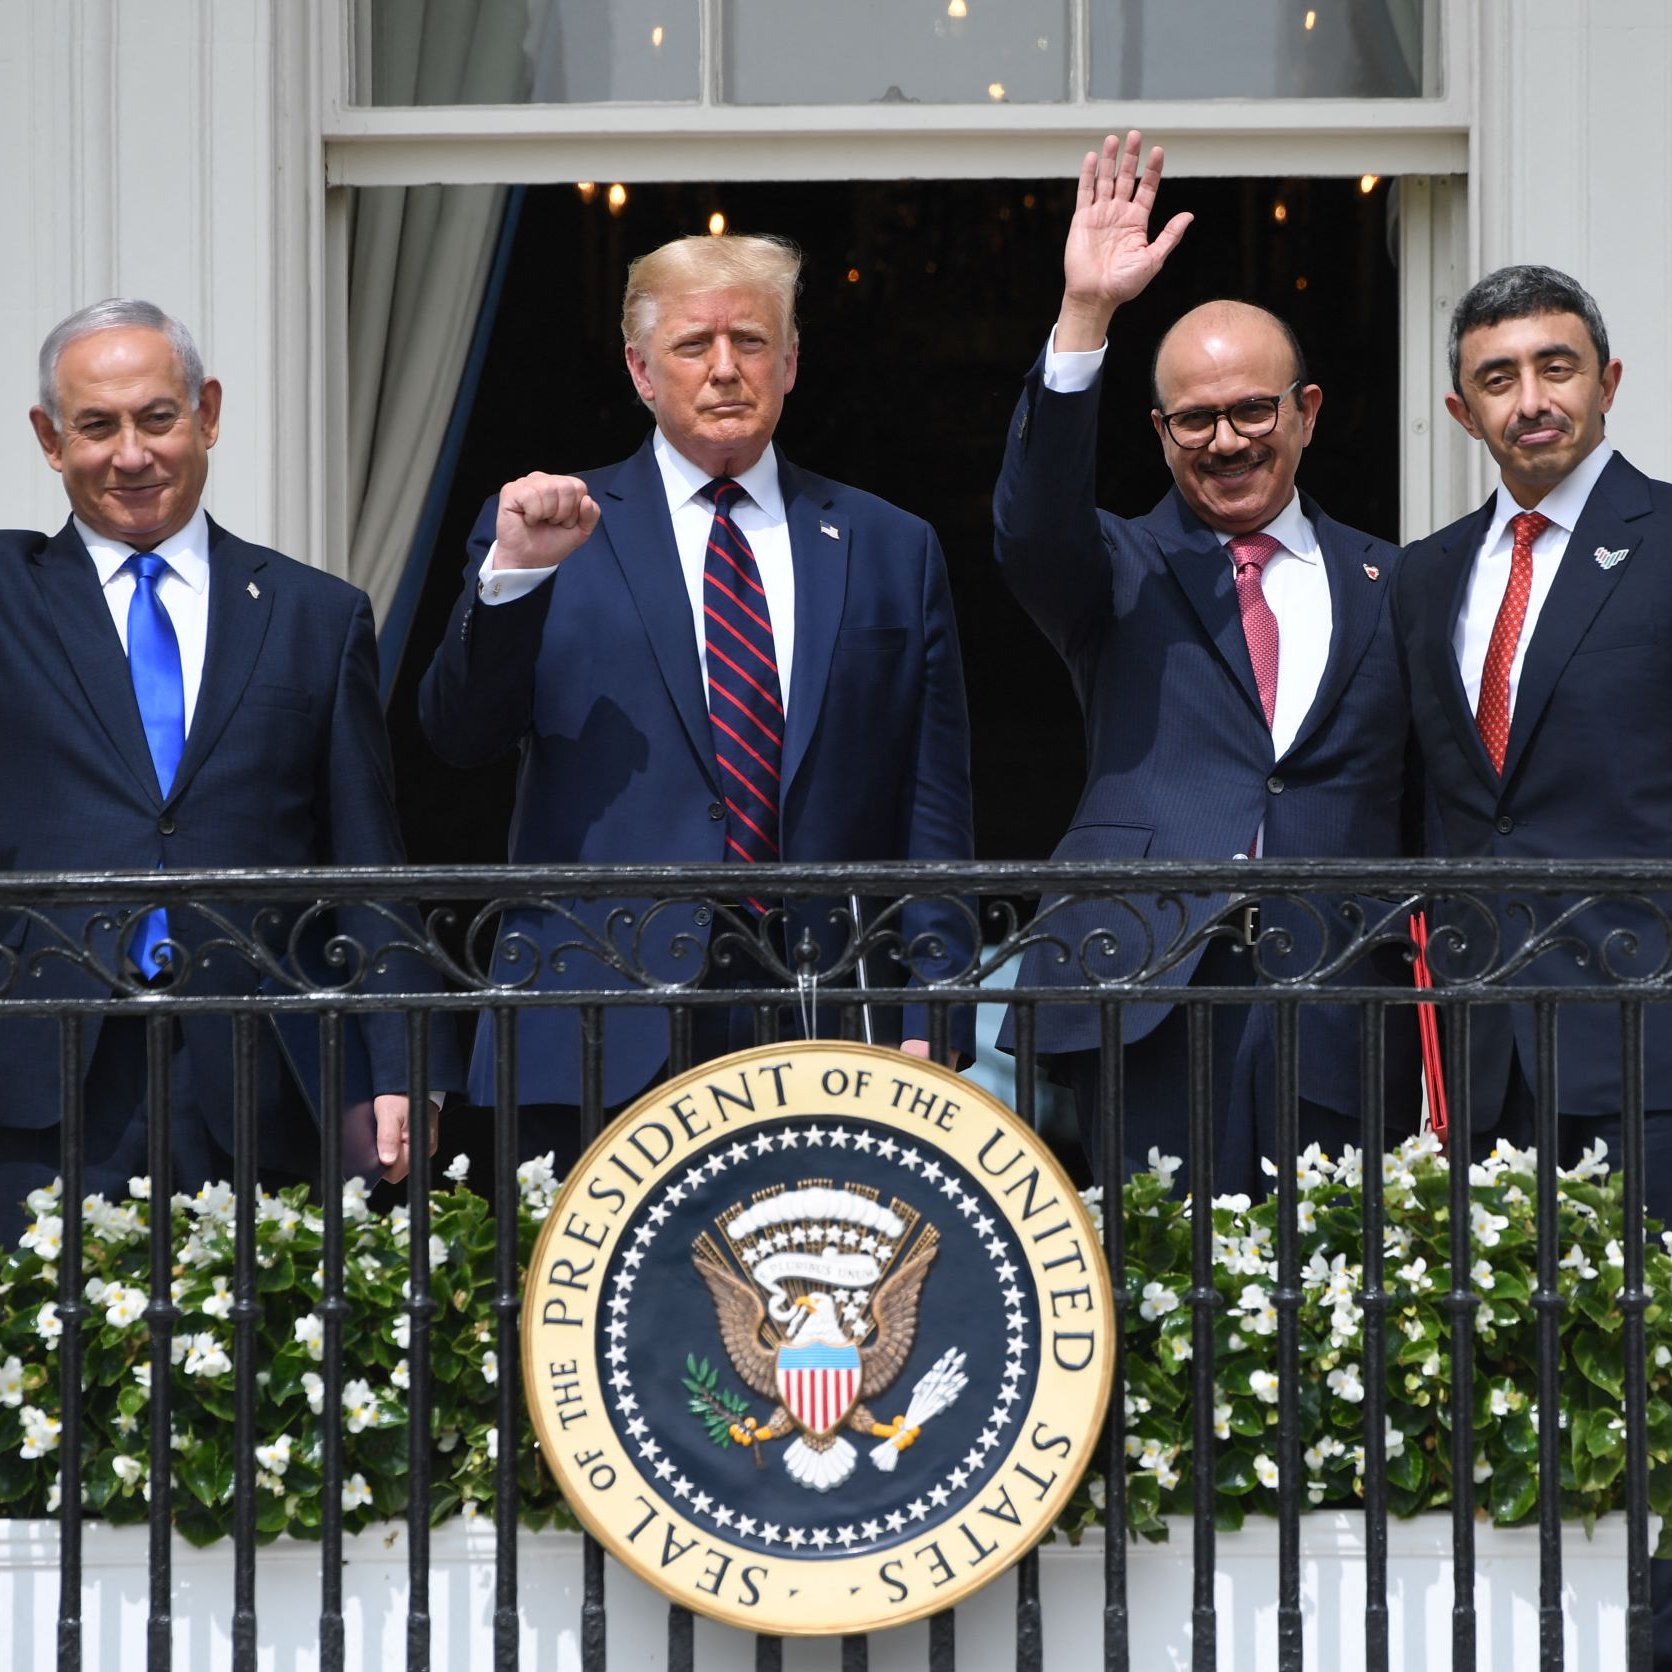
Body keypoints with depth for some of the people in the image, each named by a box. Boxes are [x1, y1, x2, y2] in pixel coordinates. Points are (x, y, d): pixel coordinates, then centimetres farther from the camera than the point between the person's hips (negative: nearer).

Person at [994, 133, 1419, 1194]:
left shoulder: (1389, 586, 16)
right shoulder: (1125, 573, 12)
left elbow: (1424, 812, 15)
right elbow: (1033, 530, -11)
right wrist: (1085, 318, -20)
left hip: (1335, 1024, 1)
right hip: (1153, 1003, -1)